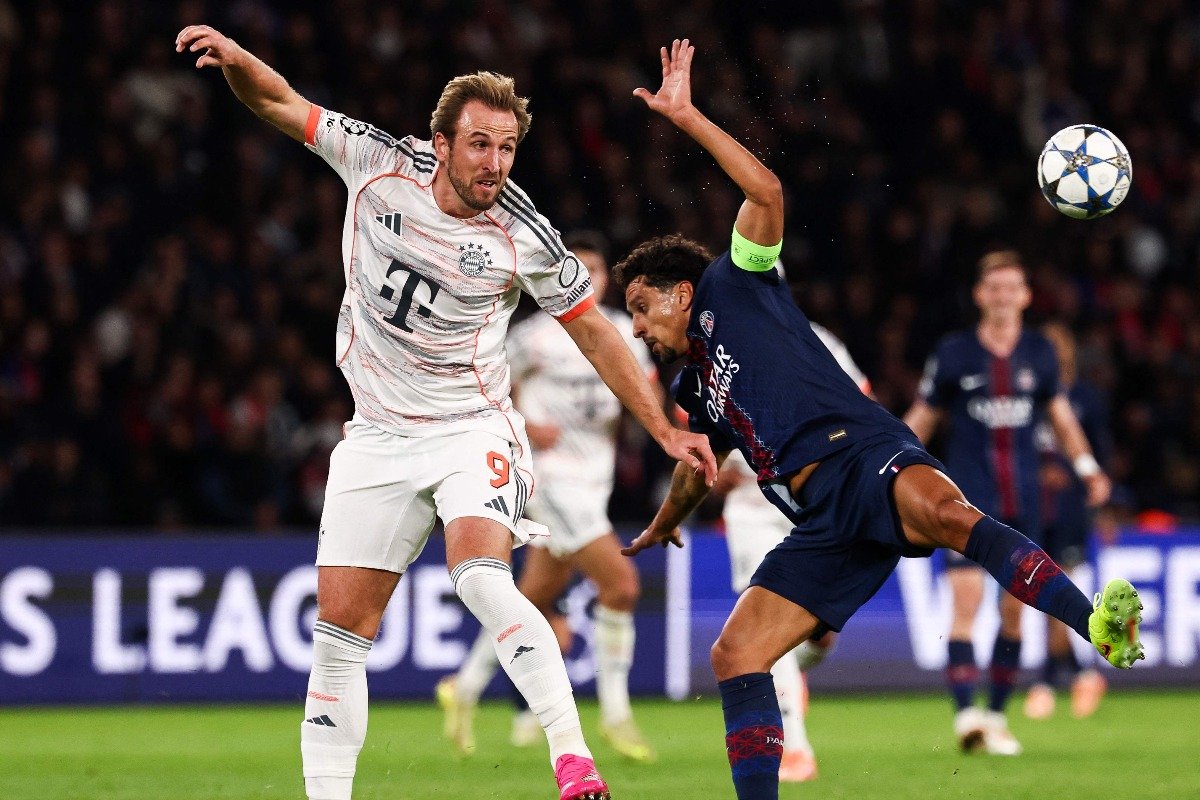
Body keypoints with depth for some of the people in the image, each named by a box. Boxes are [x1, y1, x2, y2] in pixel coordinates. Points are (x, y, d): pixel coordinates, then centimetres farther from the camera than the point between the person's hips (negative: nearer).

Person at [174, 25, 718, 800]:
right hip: (377, 438, 4)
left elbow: (593, 330, 1)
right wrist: (232, 55, -23)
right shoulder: (380, 163, -7)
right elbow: (279, 101, -1)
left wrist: (666, 430, 2)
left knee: (482, 578, -30)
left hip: (472, 431, -3)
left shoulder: (527, 240, -11)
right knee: (340, 632, 0)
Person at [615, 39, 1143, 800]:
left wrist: (687, 116, 0)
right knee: (734, 657, -6)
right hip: (824, 519, 8)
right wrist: (663, 526, 69)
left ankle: (1100, 628, -58)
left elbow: (766, 191, 0)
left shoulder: (733, 288, 14)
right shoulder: (694, 391, 32)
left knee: (944, 511, -41)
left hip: (863, 454, -8)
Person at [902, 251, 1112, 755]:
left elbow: (1059, 413, 21)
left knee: (1015, 609, 5)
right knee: (966, 600, -16)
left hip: (1022, 500, 3)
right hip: (968, 497, -3)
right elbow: (921, 419, 7)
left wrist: (1088, 467, 12)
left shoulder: (1039, 353, 7)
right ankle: (965, 715, -22)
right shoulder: (954, 353, -1)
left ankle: (996, 715, 16)